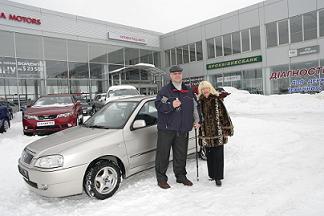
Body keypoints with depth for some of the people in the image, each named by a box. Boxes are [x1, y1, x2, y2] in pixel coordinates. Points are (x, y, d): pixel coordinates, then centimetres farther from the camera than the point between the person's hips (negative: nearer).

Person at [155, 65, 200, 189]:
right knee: (163, 153, 1)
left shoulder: (189, 91, 13)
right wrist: (171, 105, -25)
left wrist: (197, 121, 13)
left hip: (183, 129, 4)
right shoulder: (164, 90, -2)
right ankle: (161, 178, 14)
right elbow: (158, 105, -11)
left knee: (181, 154, 13)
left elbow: (195, 107, 21)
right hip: (166, 128, -4)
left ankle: (181, 176, 30)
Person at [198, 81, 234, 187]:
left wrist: (227, 130, -1)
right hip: (206, 134, 3)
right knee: (209, 156, 12)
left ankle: (218, 177, 12)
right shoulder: (200, 102, 6)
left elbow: (224, 115, -1)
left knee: (218, 156, 1)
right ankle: (212, 175, 28)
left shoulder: (217, 100, -2)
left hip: (218, 133, -3)